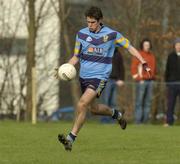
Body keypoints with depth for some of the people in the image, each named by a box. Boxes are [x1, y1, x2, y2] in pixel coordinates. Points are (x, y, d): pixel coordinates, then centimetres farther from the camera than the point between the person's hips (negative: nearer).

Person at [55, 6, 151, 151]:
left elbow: (129, 46, 3)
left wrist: (142, 61, -7)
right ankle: (115, 114, 47)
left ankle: (71, 138, -19)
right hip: (84, 76, 6)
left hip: (100, 77, -5)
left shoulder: (111, 34, -7)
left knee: (82, 104, -23)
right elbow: (76, 57, 11)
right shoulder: (81, 34, 4)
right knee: (93, 108, 16)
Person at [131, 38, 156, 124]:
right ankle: (138, 120, -7)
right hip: (141, 81, -6)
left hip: (150, 81, 6)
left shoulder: (152, 56, 15)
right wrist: (139, 79, -11)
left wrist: (153, 78, 7)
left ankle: (145, 120, 8)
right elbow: (133, 68, -7)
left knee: (148, 101, 5)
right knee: (139, 101, -7)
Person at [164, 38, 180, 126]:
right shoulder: (171, 56, 8)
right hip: (172, 83, 1)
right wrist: (167, 82, 4)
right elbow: (167, 70, 10)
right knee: (171, 103, 3)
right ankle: (169, 121, 7)